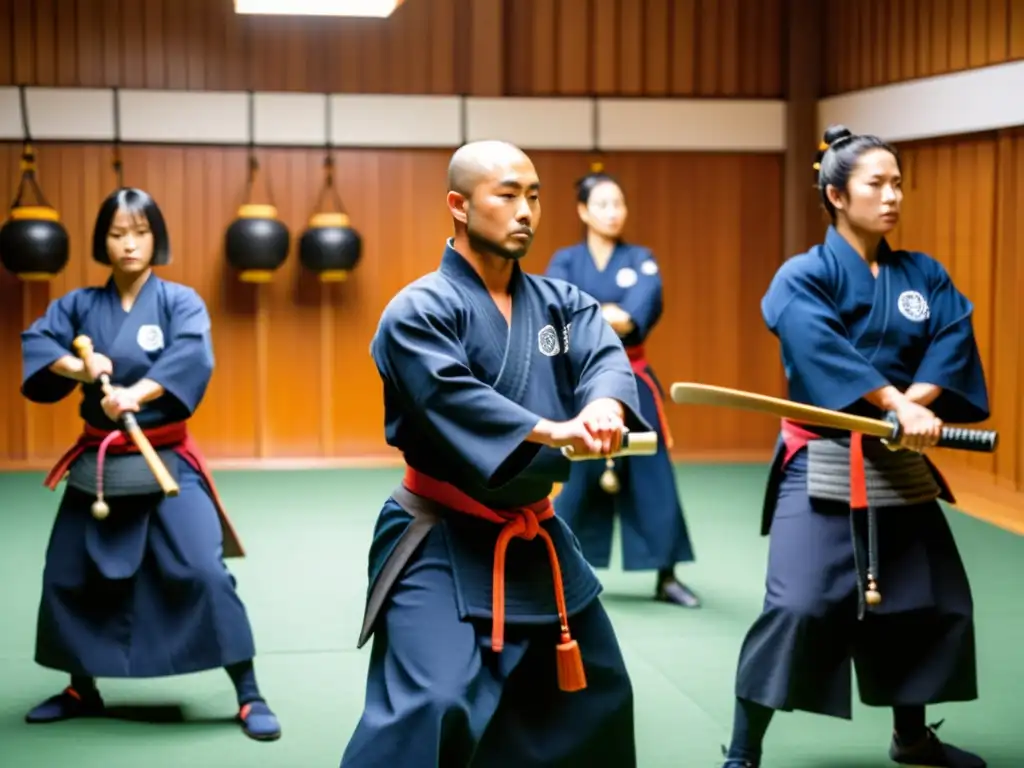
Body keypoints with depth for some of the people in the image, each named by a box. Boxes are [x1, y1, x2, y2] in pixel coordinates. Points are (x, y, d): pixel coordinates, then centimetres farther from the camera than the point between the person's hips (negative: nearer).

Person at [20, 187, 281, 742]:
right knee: (66, 575, 11)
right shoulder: (80, 305, 5)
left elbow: (192, 358, -22)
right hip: (98, 462, 4)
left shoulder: (180, 301, -5)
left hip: (166, 461, -4)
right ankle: (83, 690, 33)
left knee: (204, 571, -16)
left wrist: (135, 393, -36)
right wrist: (75, 366, -25)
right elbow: (32, 343, -6)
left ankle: (248, 696, -6)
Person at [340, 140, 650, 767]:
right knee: (430, 709, -21)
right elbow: (452, 398, -29)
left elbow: (605, 357, -12)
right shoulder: (419, 311, -14)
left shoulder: (560, 303, 6)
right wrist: (554, 431, -39)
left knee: (594, 693, 21)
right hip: (444, 542, -7)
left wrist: (603, 407, -36)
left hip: (534, 540, 8)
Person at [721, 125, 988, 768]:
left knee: (935, 602, 14)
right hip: (825, 464, -6)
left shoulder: (924, 276, 9)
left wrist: (917, 405, -22)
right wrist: (896, 405, -32)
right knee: (796, 608, -16)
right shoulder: (803, 277, -7)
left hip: (901, 463, 6)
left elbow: (953, 342, -5)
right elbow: (823, 349, -24)